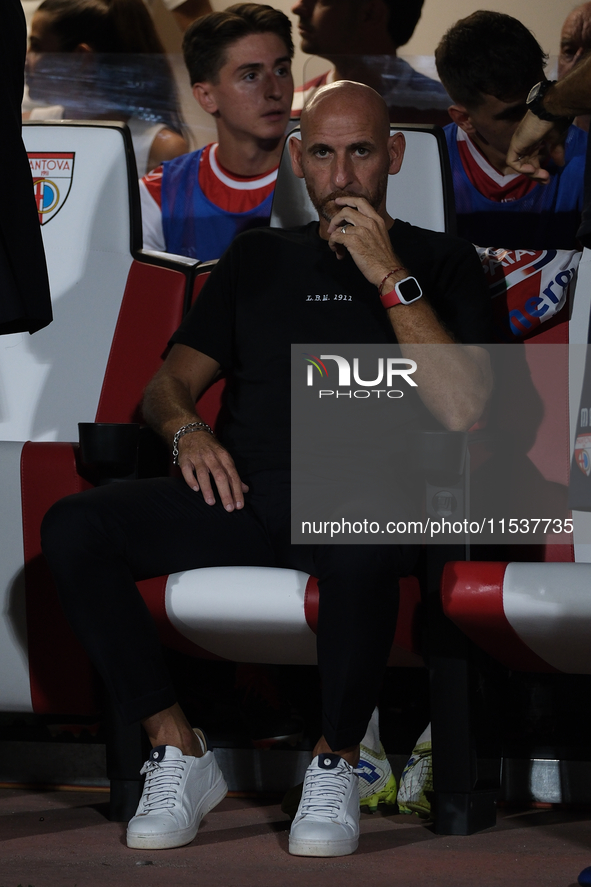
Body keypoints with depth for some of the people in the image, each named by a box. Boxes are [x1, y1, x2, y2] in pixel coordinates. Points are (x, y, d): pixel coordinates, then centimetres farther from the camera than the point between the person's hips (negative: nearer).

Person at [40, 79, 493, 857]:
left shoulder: (439, 262, 12)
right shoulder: (259, 258, 25)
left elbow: (461, 410, -4)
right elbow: (169, 382, 23)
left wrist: (391, 279, -7)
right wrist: (186, 430, -1)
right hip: (247, 495, 4)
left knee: (360, 548, -43)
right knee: (74, 527, -22)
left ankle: (336, 765, -20)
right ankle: (178, 754, -15)